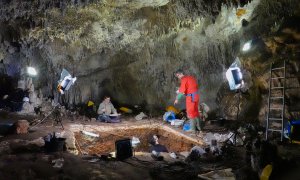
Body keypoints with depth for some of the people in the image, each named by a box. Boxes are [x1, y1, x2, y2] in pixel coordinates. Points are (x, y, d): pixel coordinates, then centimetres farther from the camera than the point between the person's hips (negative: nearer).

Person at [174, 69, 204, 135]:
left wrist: (177, 99, -8)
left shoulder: (184, 79, -12)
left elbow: (182, 91, -17)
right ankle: (199, 128, 26)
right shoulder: (191, 77, 14)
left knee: (190, 113, 0)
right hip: (196, 96, 9)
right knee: (195, 112, 18)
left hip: (190, 97, -9)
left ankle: (193, 130, 4)